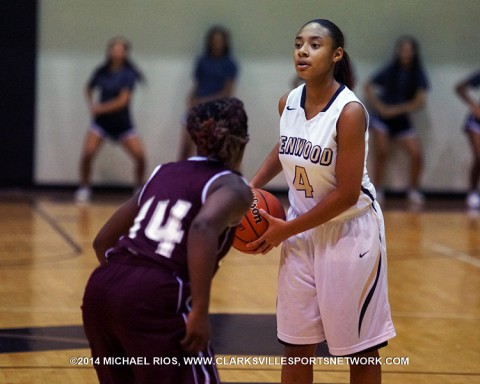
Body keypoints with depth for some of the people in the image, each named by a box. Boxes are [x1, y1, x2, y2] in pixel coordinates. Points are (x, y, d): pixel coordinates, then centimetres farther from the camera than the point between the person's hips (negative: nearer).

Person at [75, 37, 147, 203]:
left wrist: (100, 108, -17)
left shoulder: (128, 74, -11)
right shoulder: (101, 72, -2)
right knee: (87, 153, -18)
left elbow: (123, 100, -18)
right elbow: (89, 89, 17)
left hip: (122, 122, -1)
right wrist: (91, 104, -1)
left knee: (140, 156, -13)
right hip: (102, 120, 1)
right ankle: (84, 188, 0)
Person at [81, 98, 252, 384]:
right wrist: (200, 311, -19)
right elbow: (203, 227, -20)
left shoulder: (163, 174, 23)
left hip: (101, 288, 7)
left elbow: (103, 241, 25)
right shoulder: (231, 186, 5)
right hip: (154, 301, -7)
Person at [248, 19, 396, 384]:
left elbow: (347, 194, -21)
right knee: (296, 345, 9)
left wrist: (286, 229, -15)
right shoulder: (288, 103, -2)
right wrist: (253, 185, 7)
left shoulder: (350, 111, -22)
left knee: (360, 348, 5)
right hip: (303, 232, 6)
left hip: (349, 233, -6)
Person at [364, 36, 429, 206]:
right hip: (382, 116, -1)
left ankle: (413, 190, 6)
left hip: (401, 118, 1)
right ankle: (377, 190, -2)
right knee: (382, 152, -13)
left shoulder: (418, 74, -4)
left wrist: (396, 109, -18)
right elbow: (368, 87, 2)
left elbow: (420, 101, -11)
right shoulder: (390, 70, -3)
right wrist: (379, 106, -13)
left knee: (416, 154, -11)